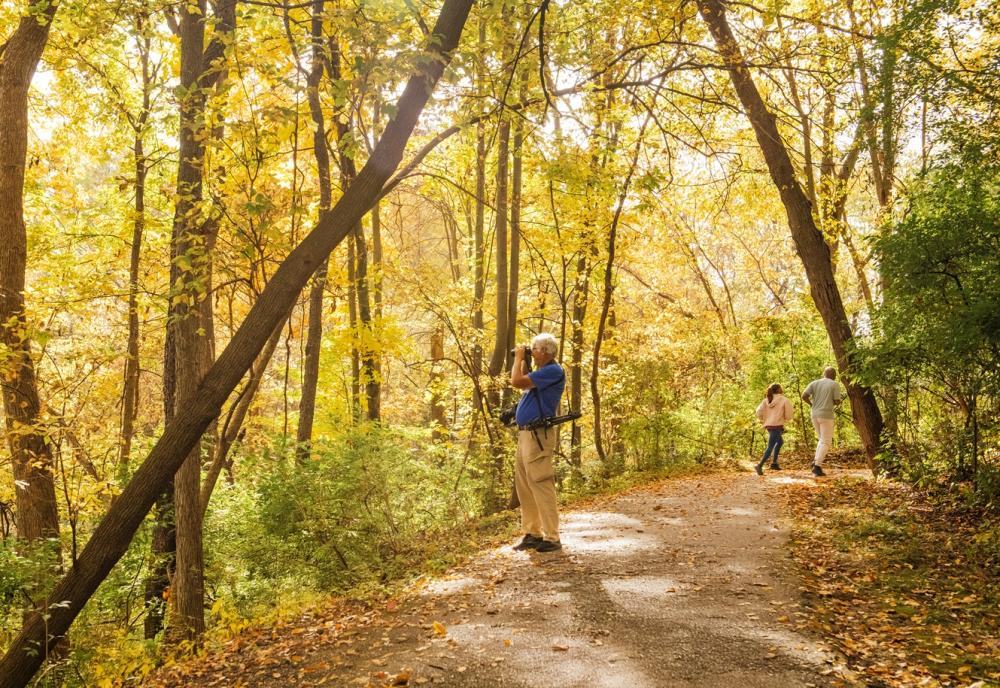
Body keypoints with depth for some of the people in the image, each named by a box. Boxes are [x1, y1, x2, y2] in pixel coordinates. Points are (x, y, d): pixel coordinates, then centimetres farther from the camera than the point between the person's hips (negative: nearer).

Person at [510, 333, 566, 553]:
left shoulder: (553, 371, -14)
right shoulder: (543, 371, 18)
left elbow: (517, 382, -19)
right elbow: (522, 383, 32)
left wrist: (518, 358, -3)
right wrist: (522, 361, 22)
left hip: (538, 435, -11)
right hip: (526, 434, 11)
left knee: (541, 486, -10)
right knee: (523, 486, 12)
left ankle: (552, 538, -6)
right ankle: (533, 533, 19)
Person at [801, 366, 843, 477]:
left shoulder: (814, 383, 8)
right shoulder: (835, 385, -4)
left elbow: (804, 396, -3)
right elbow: (837, 401, -7)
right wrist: (840, 398, 17)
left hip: (815, 415, 5)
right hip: (826, 415, -5)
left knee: (822, 439, 21)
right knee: (826, 442, 1)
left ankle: (816, 461, 6)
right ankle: (817, 466, -9)